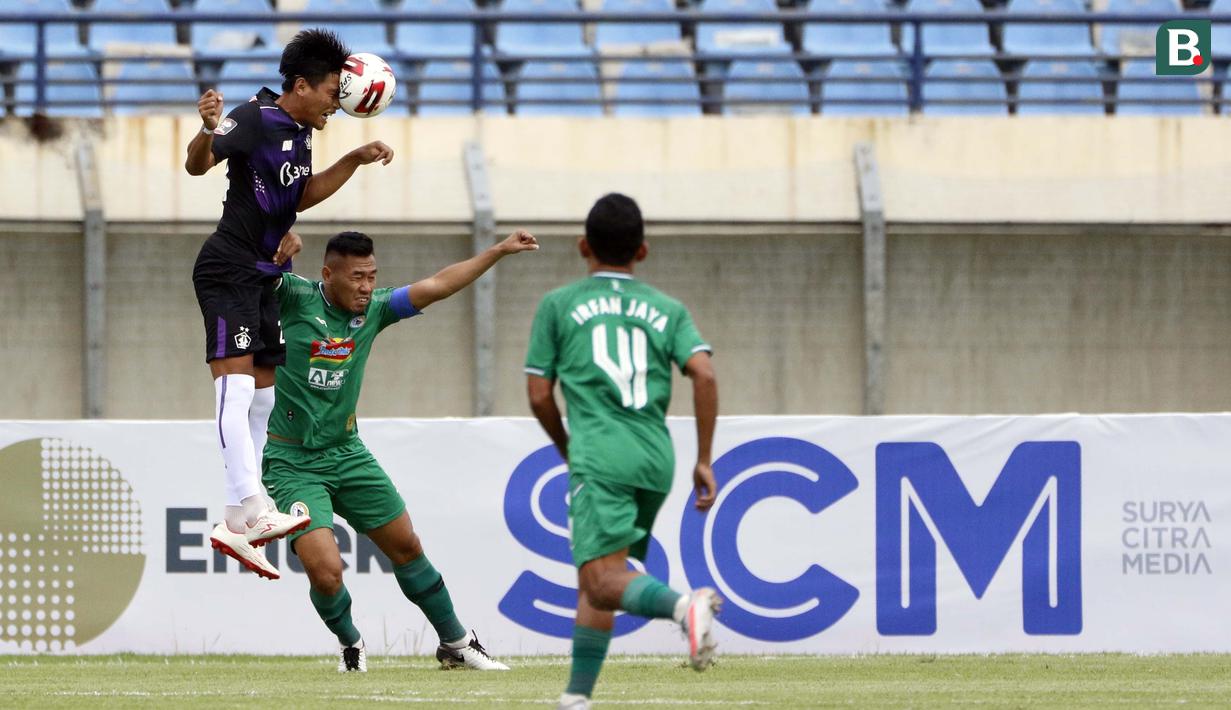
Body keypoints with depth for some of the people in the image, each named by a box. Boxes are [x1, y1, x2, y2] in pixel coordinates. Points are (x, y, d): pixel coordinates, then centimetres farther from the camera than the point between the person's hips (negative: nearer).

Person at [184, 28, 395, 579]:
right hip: (229, 270, -10)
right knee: (236, 383, -19)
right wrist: (208, 132, -47)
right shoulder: (254, 120, -14)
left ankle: (235, 525, 13)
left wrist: (354, 161, 19)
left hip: (266, 276, 10)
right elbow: (199, 164, -25)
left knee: (262, 396, 10)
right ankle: (250, 506, -30)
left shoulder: (299, 132, 12)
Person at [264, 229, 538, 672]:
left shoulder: (372, 310, 0)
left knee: (405, 546, 15)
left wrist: (499, 251, 1)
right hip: (291, 464, -6)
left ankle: (456, 644, 34)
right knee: (325, 572, -18)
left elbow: (436, 286, 5)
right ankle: (350, 644, 15)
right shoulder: (294, 299, -15)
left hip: (347, 453, 6)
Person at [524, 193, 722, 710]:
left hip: (599, 456, -5)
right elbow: (704, 375, 2)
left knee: (604, 580, -16)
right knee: (594, 580, 17)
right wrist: (704, 460, 6)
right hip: (657, 458, 5)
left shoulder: (558, 305, 11)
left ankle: (684, 606, -44)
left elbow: (539, 396, 9)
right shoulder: (667, 309, 16)